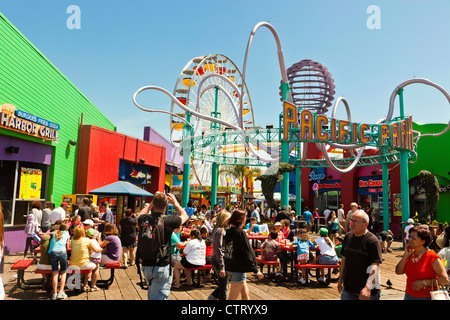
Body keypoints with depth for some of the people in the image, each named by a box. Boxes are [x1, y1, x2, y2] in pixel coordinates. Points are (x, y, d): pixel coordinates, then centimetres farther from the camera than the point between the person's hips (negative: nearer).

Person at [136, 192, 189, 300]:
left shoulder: (144, 219, -5)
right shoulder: (169, 221, -15)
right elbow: (184, 215, 7)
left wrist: (151, 203, 23)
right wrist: (175, 203, 18)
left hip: (146, 266, 5)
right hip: (162, 267, -5)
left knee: (151, 295, 25)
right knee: (159, 297, 1)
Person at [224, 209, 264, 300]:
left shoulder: (228, 232, 7)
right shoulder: (240, 232, -15)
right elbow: (247, 252, -16)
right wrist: (255, 270, -12)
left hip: (230, 266, 8)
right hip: (238, 268, -8)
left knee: (245, 294, 18)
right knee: (233, 297, -1)